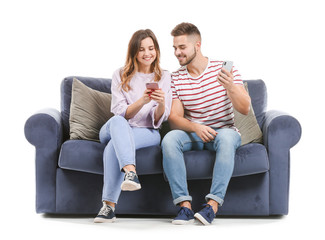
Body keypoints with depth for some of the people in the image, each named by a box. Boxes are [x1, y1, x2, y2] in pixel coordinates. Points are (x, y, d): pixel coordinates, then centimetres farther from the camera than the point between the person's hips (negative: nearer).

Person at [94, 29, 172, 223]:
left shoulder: (164, 77, 9)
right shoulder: (121, 75, 8)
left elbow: (160, 119, 2)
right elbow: (119, 113, -4)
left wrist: (161, 103, -22)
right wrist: (142, 101, -22)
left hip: (148, 133, -1)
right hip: (115, 130, 1)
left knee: (114, 146, -35)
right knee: (117, 121, -38)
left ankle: (110, 205, -38)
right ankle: (130, 172, -58)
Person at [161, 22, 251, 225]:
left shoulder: (224, 69, -3)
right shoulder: (176, 78, 3)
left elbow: (245, 109, -10)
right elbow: (174, 118, -4)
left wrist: (231, 87, -31)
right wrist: (196, 127, -25)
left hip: (224, 131, -2)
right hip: (193, 133, 2)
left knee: (227, 137, -37)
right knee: (170, 139, -30)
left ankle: (213, 204, -38)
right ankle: (184, 205, -31)